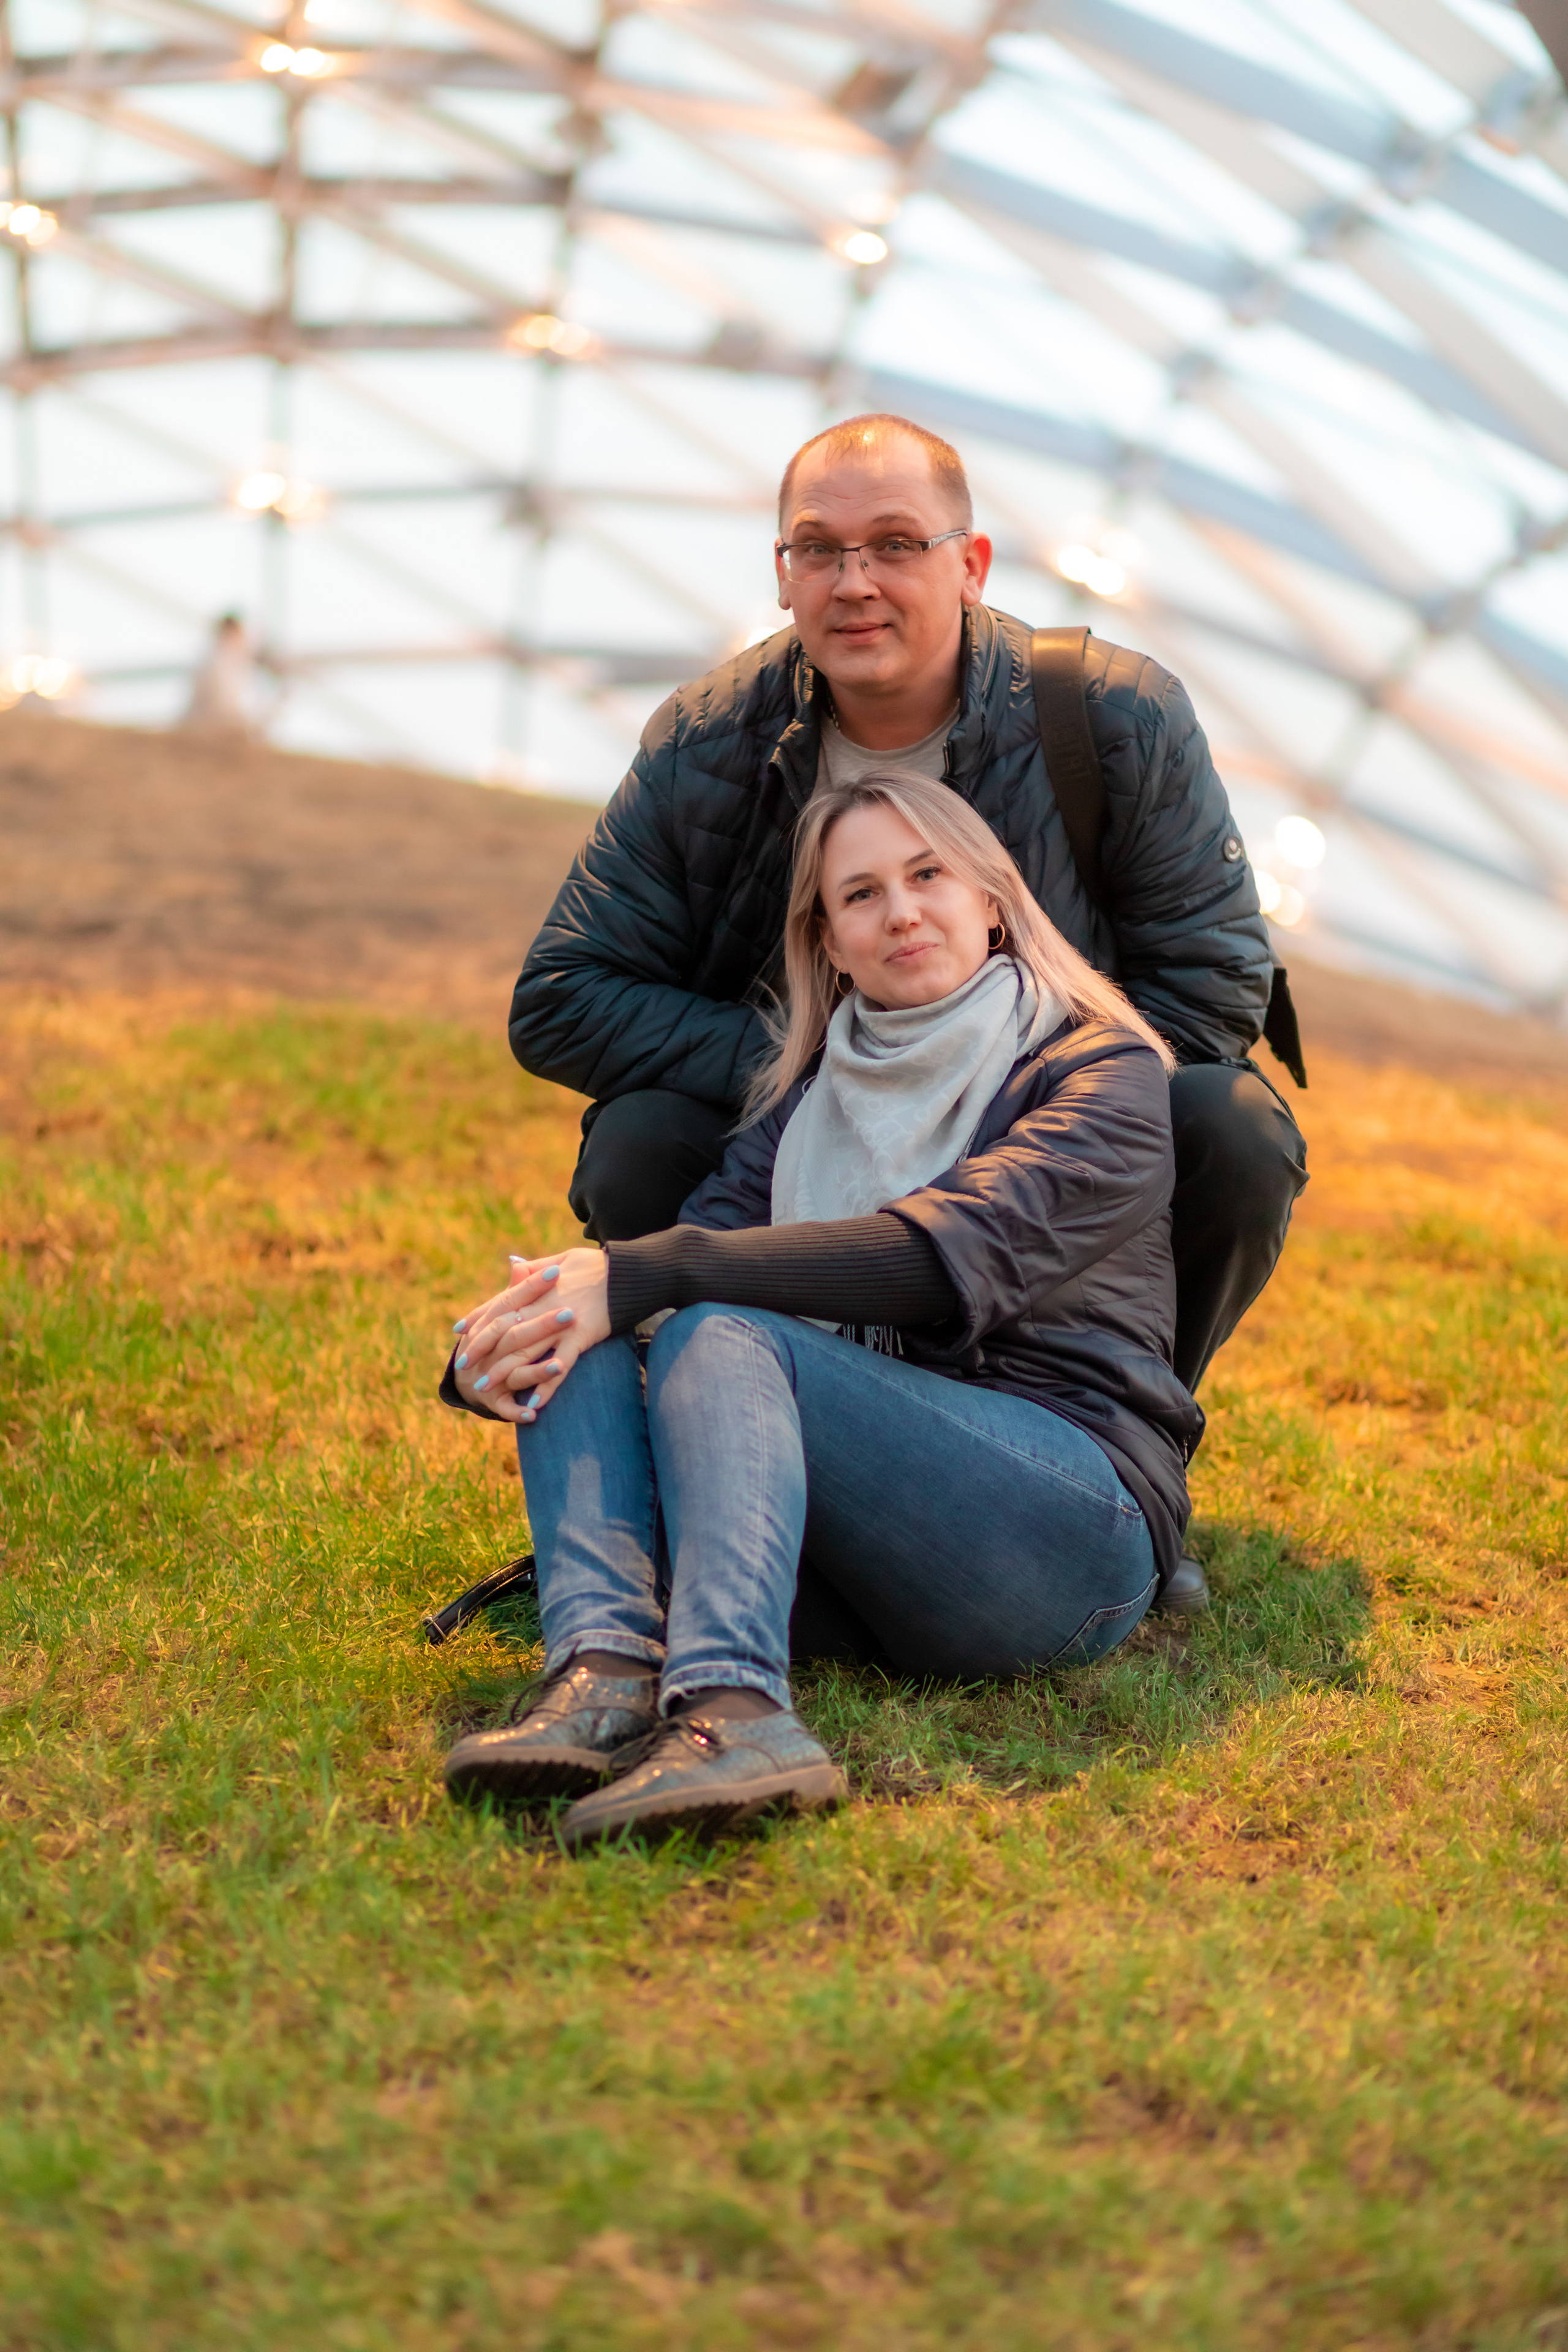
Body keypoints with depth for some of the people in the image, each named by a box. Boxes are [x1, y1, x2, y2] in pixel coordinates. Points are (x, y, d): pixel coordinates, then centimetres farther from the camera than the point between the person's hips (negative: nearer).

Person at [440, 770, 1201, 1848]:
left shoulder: (1101, 1072, 2)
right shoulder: (809, 1100, 21)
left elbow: (943, 1253, -17)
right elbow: (703, 1247, 5)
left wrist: (642, 1276, -22)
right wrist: (486, 1348, -17)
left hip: (1075, 1530, -5)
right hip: (855, 1571, 5)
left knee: (721, 1337, -27)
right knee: (575, 1348, -13)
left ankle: (730, 1709, -51)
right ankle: (605, 1670, -39)